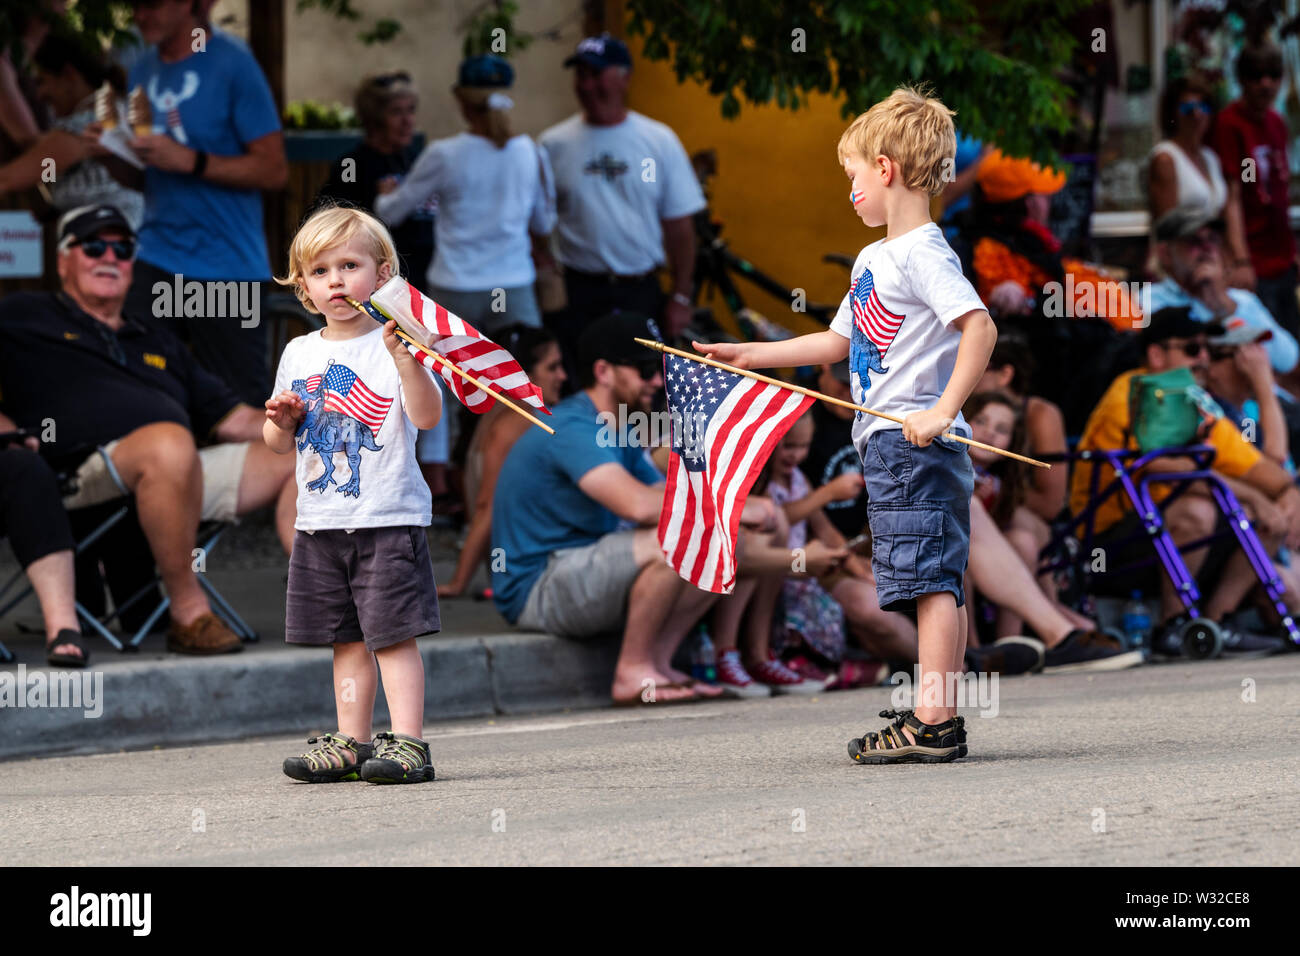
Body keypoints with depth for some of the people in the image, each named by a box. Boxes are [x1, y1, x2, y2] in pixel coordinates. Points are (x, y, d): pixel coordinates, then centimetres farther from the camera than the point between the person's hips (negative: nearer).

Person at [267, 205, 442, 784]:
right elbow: (279, 445, 18)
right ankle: (350, 743, 15)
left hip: (388, 519, -5)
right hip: (320, 522, 5)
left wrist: (404, 358, -30)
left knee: (394, 634, -7)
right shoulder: (298, 355, 12)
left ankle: (407, 742, -7)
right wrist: (281, 422, -4)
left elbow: (427, 416, -18)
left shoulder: (392, 347, -4)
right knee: (347, 640, 11)